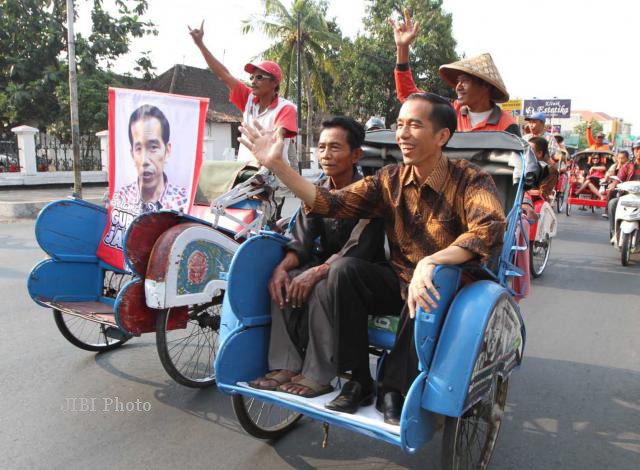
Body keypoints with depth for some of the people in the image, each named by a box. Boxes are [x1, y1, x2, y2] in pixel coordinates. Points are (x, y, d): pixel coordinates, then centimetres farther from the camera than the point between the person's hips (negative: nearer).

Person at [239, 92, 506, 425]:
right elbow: (330, 202, -10)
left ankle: (395, 389, -15)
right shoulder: (389, 180, 0)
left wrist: (430, 263, -48)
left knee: (426, 295, -37)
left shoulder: (470, 181, -14)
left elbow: (489, 230, -33)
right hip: (399, 279, 4)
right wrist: (275, 164, -18)